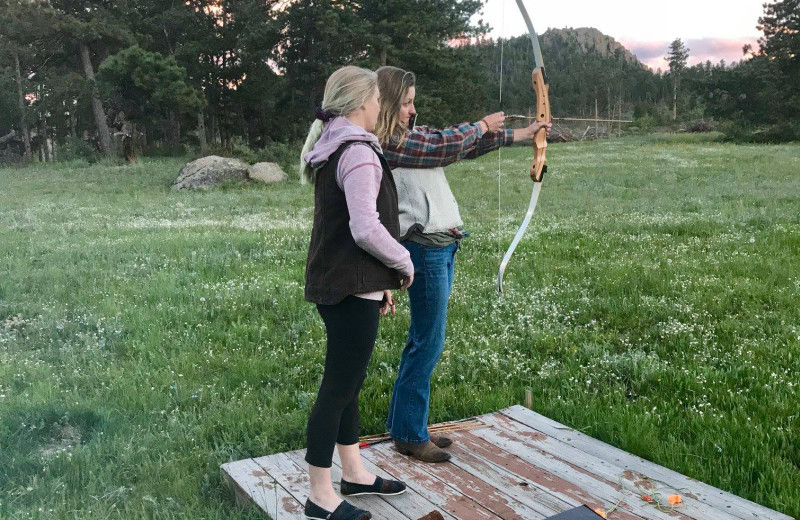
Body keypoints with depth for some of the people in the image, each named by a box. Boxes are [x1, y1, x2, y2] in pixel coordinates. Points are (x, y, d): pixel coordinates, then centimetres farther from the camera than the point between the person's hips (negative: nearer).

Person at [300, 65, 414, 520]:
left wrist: (380, 283, 20)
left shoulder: (331, 150, 14)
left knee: (349, 381, 18)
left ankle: (354, 474, 32)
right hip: (352, 290, -10)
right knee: (339, 387, -1)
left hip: (334, 284, 10)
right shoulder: (359, 152, -17)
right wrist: (404, 264, -7)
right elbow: (366, 229, -25)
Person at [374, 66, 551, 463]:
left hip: (441, 246, 10)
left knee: (422, 340, 15)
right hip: (424, 248, -10)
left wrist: (522, 134, 15)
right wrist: (482, 126, 3)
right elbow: (444, 146, -16)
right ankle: (409, 435, 10)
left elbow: (462, 147, 16)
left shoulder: (411, 135, 13)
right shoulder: (385, 144, -14)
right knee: (428, 343, -3)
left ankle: (405, 423, 27)